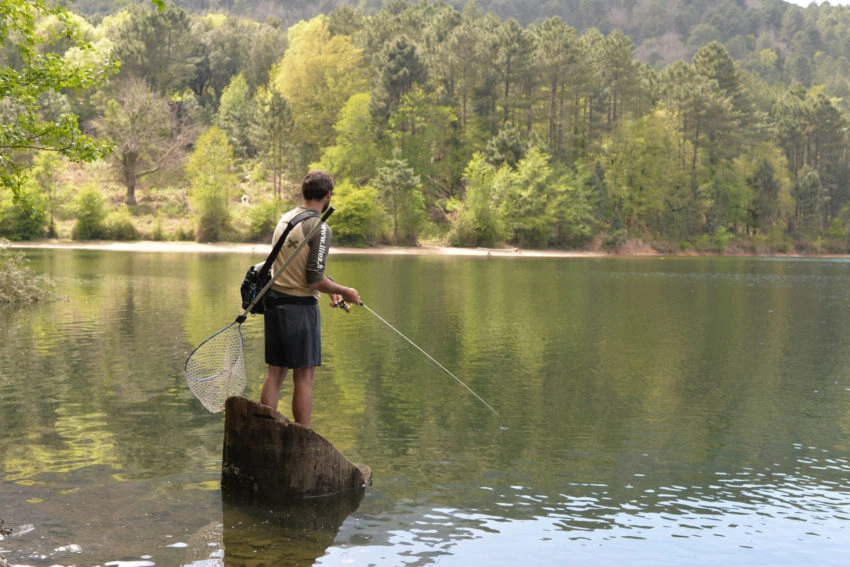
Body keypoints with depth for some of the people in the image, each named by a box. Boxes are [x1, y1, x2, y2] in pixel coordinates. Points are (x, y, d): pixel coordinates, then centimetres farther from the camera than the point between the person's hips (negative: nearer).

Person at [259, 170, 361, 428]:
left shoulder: (285, 219, 11)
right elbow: (315, 279, -17)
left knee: (275, 373, 11)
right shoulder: (320, 228, -13)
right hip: (300, 305, -7)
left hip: (274, 300, 7)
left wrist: (329, 288, 23)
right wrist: (344, 291, -2)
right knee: (304, 376, 0)